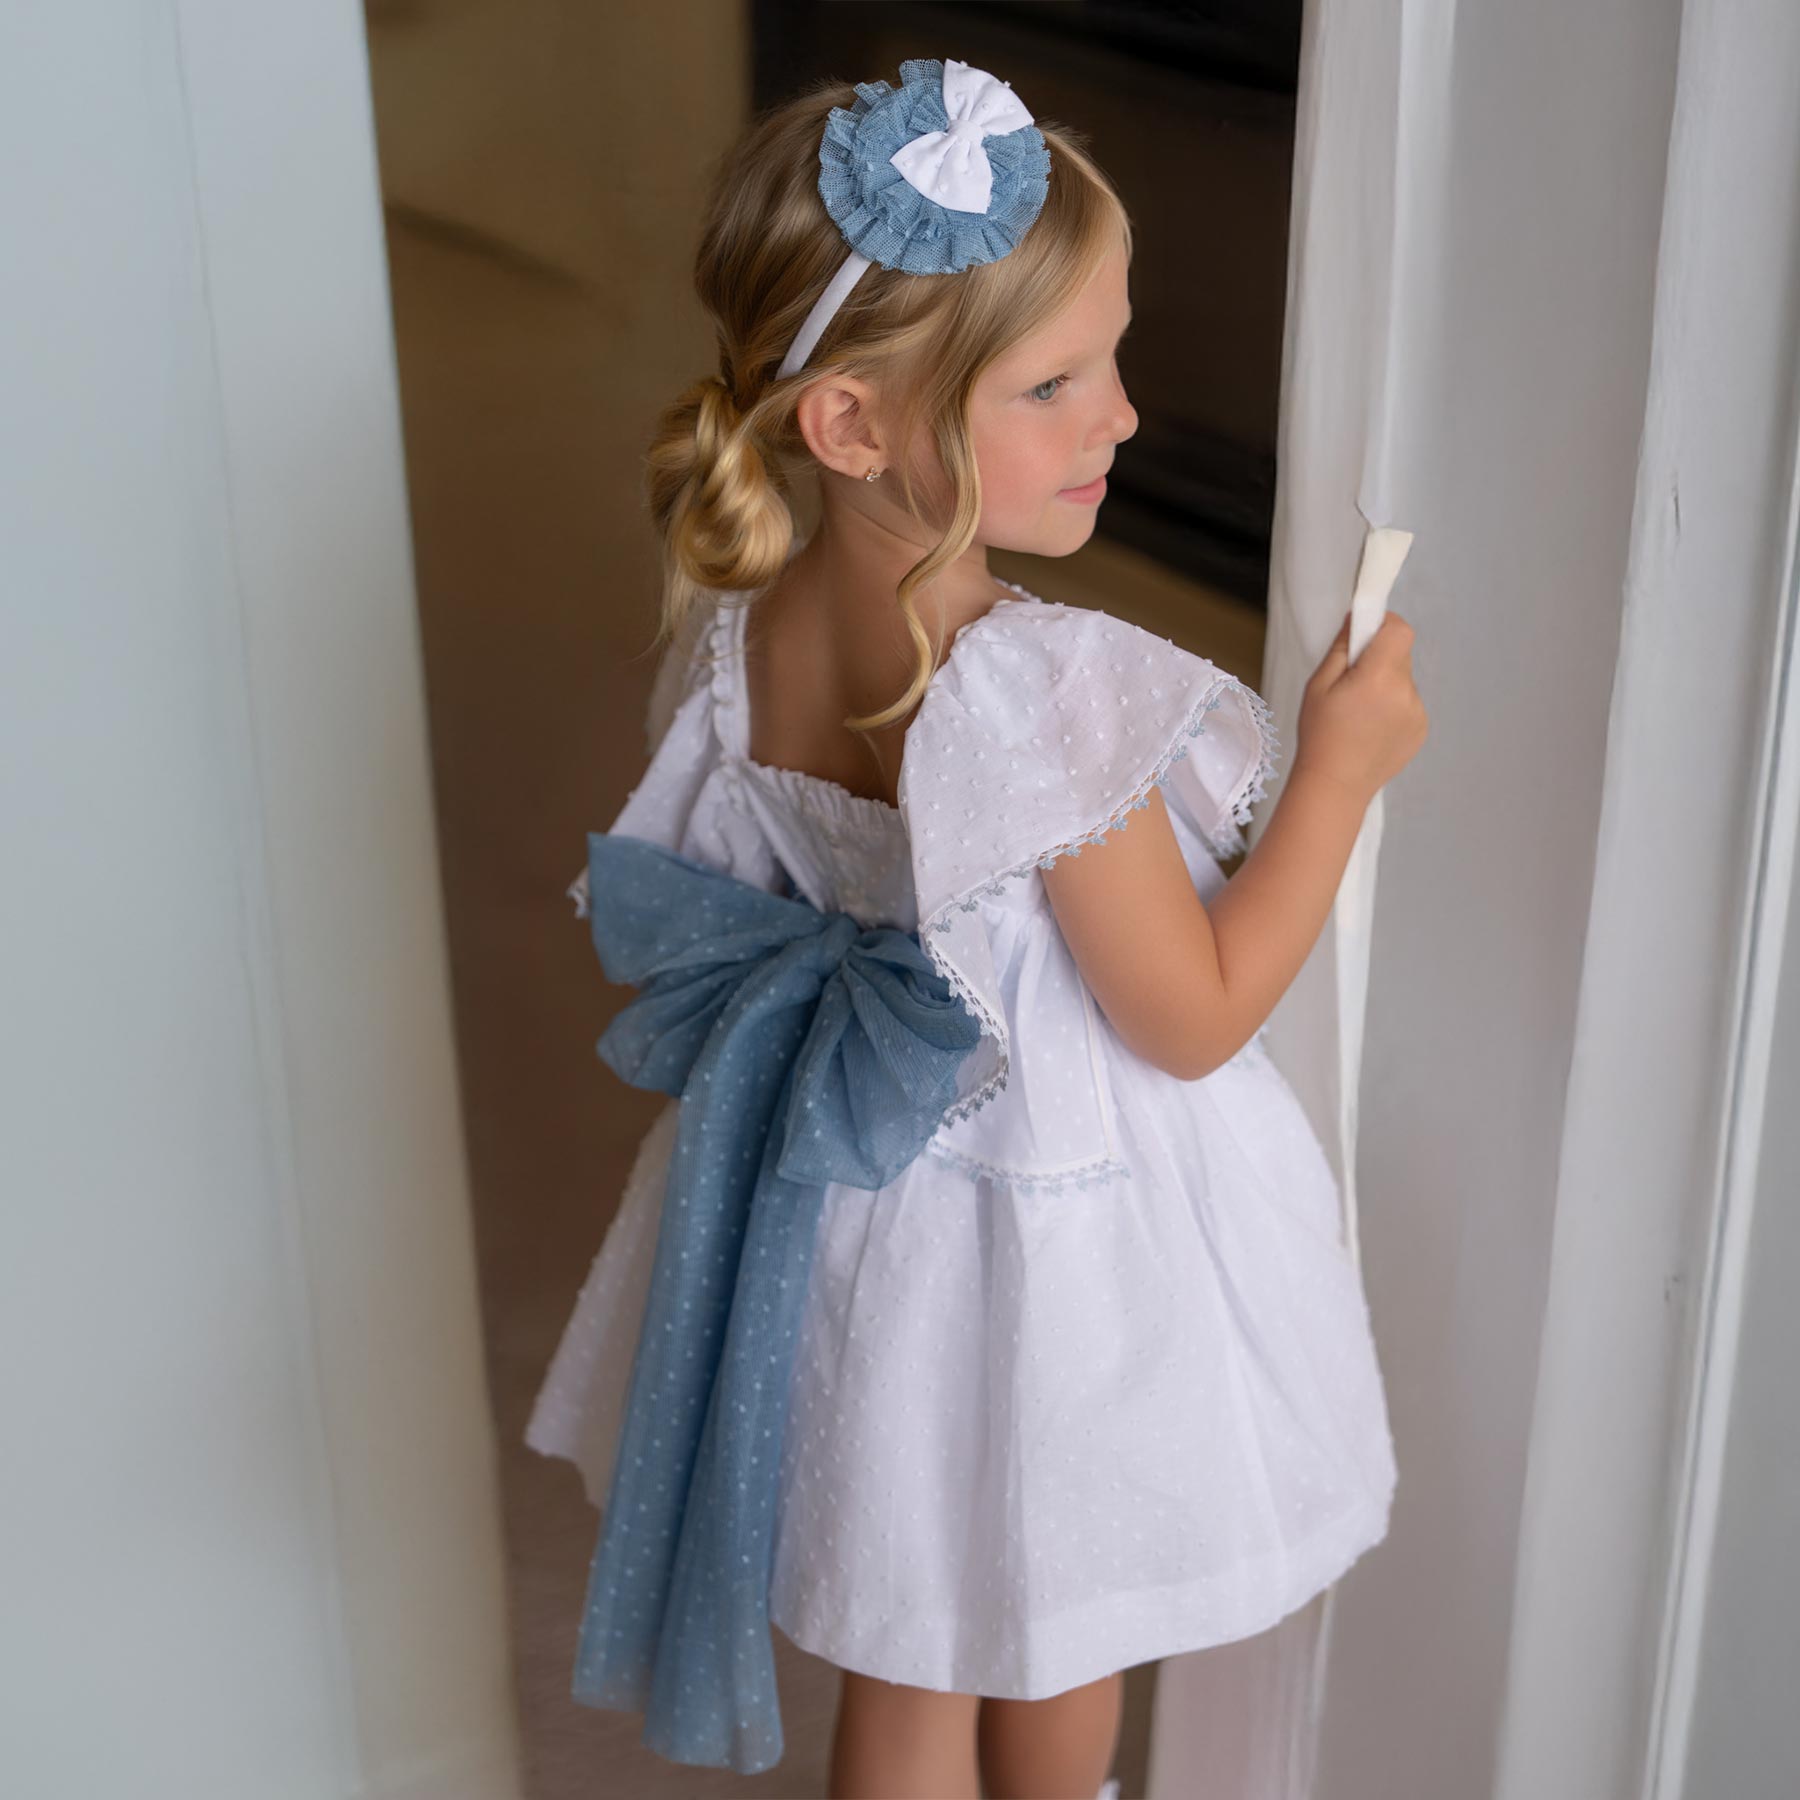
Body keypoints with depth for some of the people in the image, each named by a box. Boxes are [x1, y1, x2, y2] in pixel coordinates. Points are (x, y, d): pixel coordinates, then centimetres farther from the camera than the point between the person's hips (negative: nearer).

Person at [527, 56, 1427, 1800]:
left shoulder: (730, 645, -11)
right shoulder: (1046, 691, -31)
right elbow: (1193, 1020, -20)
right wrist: (1339, 772, -14)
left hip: (853, 1221, 6)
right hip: (1062, 1245, -5)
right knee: (1061, 1642, 25)